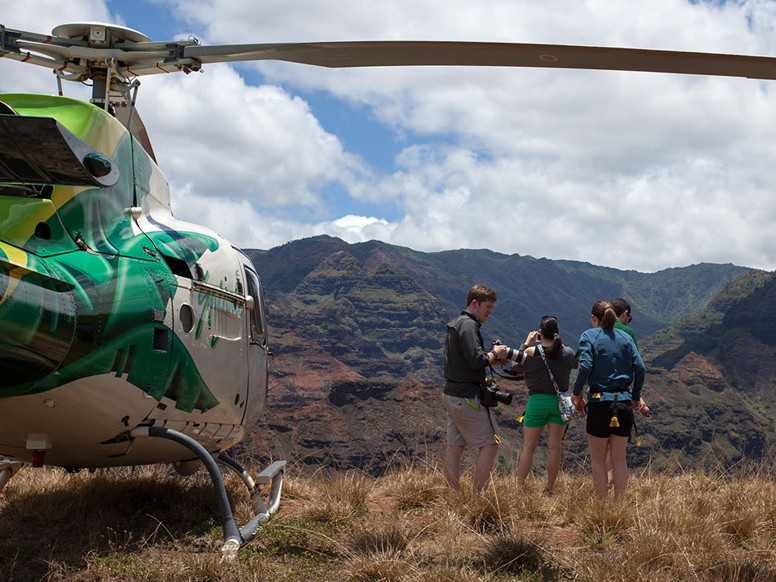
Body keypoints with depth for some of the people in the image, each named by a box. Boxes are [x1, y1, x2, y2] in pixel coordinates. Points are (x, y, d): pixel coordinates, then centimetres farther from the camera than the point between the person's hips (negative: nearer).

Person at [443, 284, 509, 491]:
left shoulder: (454, 325, 17)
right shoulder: (468, 325, -14)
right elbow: (477, 361, -23)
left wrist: (492, 357, 10)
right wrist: (495, 353, -6)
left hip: (451, 394, 10)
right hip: (467, 396, -10)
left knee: (455, 447, 9)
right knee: (489, 445, -5)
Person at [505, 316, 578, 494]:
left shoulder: (532, 352, -13)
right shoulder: (567, 353, -5)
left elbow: (514, 368, 1)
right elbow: (576, 364, 17)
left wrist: (526, 344, 6)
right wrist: (558, 343, 18)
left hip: (538, 400, -2)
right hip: (560, 402, 2)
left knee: (528, 447, 5)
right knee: (554, 447, 8)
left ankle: (519, 487, 4)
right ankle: (549, 489, 12)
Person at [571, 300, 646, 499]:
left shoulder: (589, 336, -2)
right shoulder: (625, 337, 9)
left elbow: (585, 366, -15)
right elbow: (639, 367, 2)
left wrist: (577, 394, -4)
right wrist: (636, 397, 11)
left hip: (600, 402, -4)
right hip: (624, 403, 4)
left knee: (597, 458, 9)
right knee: (619, 457, 12)